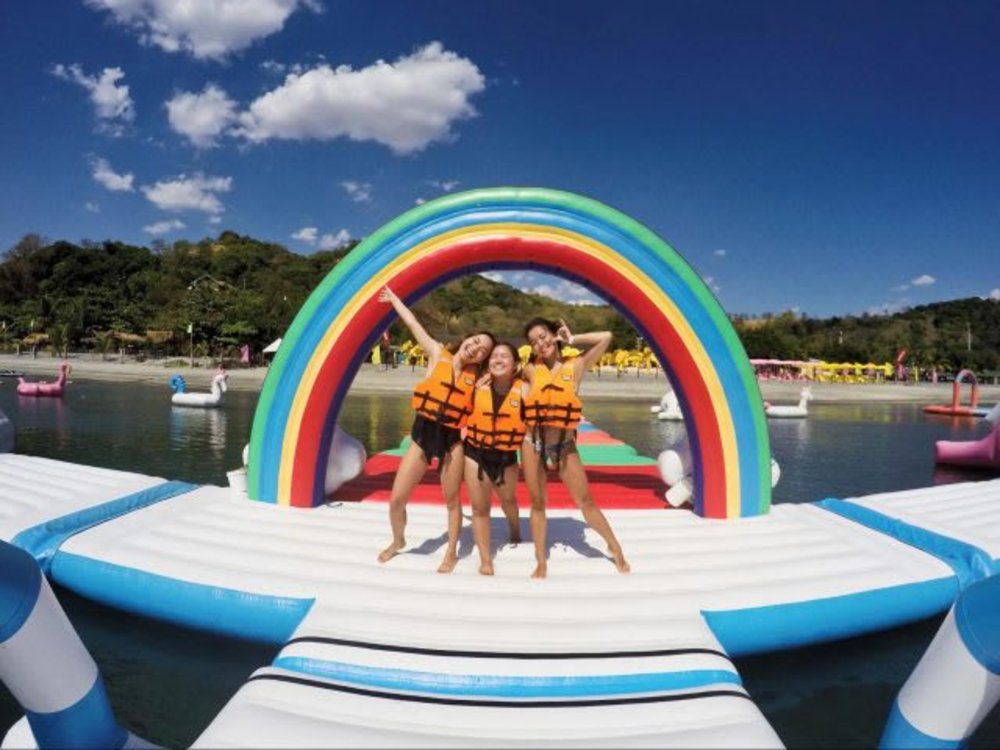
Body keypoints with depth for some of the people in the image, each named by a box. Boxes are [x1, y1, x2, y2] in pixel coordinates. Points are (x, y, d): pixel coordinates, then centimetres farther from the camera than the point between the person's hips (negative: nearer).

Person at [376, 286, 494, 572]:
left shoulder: (477, 376, -1)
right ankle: (398, 541, 33)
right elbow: (412, 323, 8)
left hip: (453, 441, 0)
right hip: (423, 435, 1)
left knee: (452, 499, 9)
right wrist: (392, 297, 15)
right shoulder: (437, 354, -2)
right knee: (397, 499, 3)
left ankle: (451, 553, 30)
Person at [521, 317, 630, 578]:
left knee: (586, 501, 6)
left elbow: (606, 337, -5)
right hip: (533, 444, 1)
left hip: (565, 446, -1)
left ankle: (615, 547, 26)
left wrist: (571, 339, -1)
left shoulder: (575, 366, -2)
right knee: (537, 503, 9)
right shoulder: (531, 370, -1)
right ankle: (541, 563, 21)